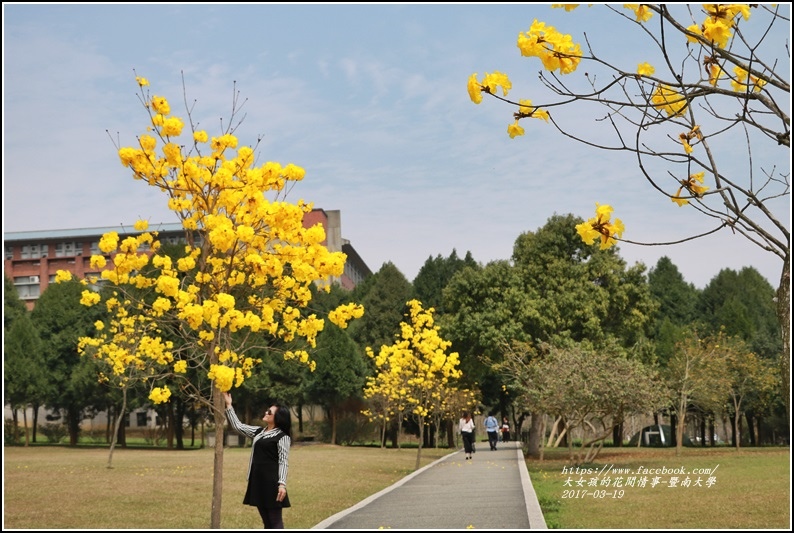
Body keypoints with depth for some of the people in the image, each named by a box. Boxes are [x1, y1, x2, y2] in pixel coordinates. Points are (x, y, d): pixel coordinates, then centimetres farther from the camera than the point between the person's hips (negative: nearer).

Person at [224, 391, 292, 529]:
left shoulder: (282, 437, -8)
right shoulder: (259, 432, 14)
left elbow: (283, 461, -12)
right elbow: (238, 426, 18)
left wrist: (282, 484, -22)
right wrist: (228, 405, 16)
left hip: (272, 481, -8)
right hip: (257, 481, 8)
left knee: (275, 521, -4)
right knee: (266, 521, 11)